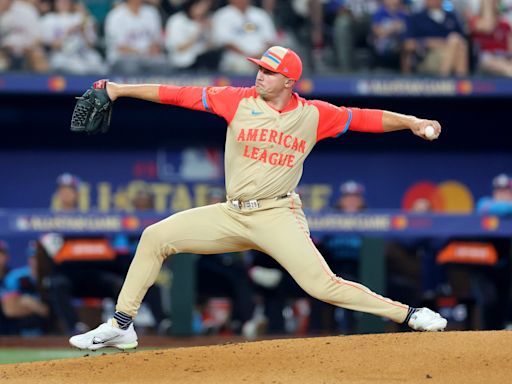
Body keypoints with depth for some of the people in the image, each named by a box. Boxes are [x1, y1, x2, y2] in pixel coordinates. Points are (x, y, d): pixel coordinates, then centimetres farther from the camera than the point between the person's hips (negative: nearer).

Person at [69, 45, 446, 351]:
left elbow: (366, 118, -1)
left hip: (278, 216, -3)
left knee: (322, 284, -18)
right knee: (156, 237, -4)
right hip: (232, 214, 4)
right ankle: (121, 326, 4)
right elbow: (181, 95, -1)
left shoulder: (314, 115, -2)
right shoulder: (238, 100, 0)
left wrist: (412, 122, -13)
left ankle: (408, 315, -8)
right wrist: (121, 89, -2)